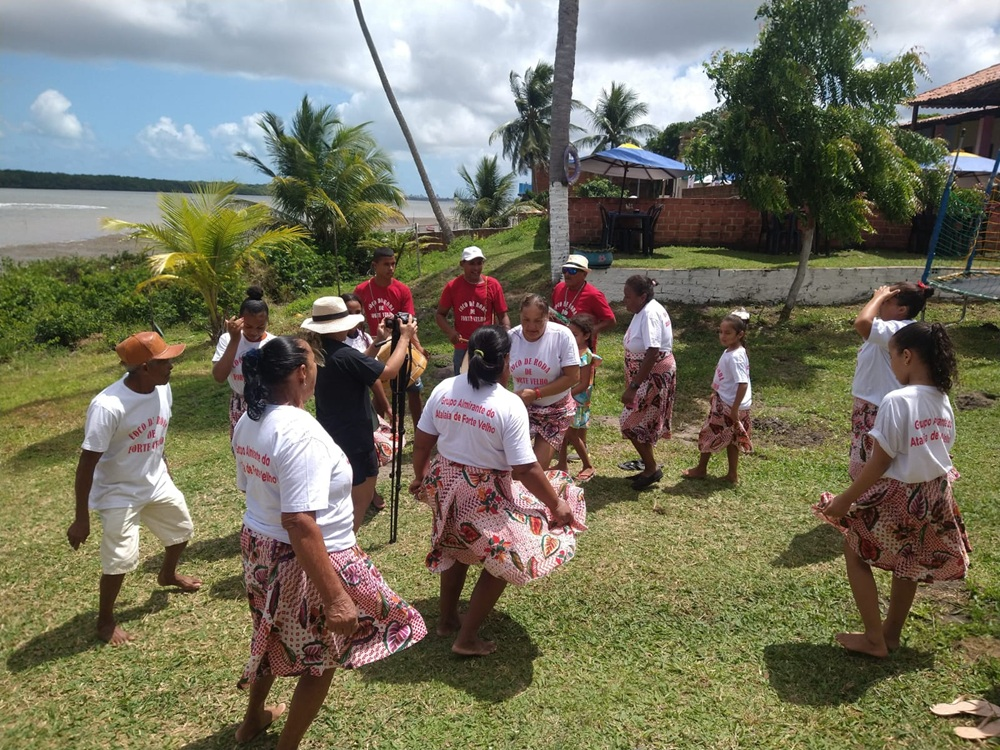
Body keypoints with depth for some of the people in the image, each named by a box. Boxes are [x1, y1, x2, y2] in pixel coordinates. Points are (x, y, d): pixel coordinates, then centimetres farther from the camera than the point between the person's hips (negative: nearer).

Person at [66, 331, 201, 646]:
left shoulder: (162, 389, -12)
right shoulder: (108, 406, -32)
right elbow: (87, 464, -25)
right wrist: (81, 519, -19)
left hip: (156, 483, 7)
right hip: (118, 493, -7)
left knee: (182, 529, 22)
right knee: (120, 560, -3)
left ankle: (167, 575, 54)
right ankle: (105, 620, 26)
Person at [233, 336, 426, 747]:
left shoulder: (248, 422, -1)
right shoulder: (301, 432, -29)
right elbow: (300, 524, -34)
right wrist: (335, 597, -32)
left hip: (260, 547, 9)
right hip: (305, 561, -9)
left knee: (275, 636, 32)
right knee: (321, 658, 15)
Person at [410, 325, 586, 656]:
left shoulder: (444, 389, -7)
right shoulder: (509, 405, -21)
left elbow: (421, 444, 1)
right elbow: (525, 470, -19)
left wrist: (420, 478, 20)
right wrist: (557, 505, -7)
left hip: (445, 484, 6)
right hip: (484, 496, -6)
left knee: (455, 550, 29)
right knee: (503, 560, 17)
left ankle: (447, 619, 46)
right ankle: (467, 638, 23)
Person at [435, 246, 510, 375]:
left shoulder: (493, 285, -5)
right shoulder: (452, 286, -4)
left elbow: (502, 315, 0)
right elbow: (440, 314, 4)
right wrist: (450, 331, -15)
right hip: (462, 348, 1)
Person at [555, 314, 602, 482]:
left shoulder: (586, 356, -18)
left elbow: (584, 384, -20)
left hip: (577, 401, -7)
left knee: (572, 435, 0)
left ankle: (588, 466, 16)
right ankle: (562, 464, 27)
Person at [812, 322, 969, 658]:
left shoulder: (897, 400, -24)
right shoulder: (943, 400, 0)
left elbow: (880, 462, -22)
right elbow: (938, 450, 8)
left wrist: (845, 500, -14)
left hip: (897, 497, -7)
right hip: (933, 496, 8)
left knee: (855, 553, 13)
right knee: (908, 563, 22)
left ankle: (874, 639, 21)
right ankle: (891, 633, 39)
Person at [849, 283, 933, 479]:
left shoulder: (896, 331, -26)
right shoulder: (895, 327, 6)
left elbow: (862, 323, -41)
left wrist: (878, 297, -28)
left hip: (878, 410, -11)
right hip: (869, 404, 11)